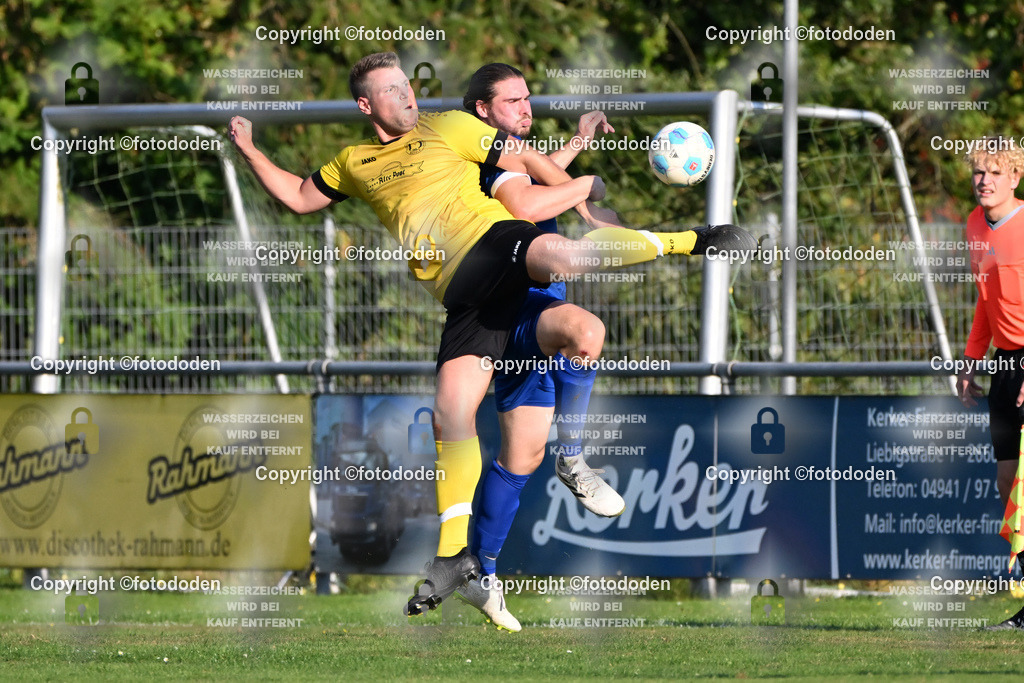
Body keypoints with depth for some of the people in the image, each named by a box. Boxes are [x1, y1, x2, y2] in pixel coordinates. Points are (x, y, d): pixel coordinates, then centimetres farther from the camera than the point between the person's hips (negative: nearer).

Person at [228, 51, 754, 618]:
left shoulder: (446, 128, 13)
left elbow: (525, 161, 12)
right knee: (450, 415, -9)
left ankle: (685, 241, -22)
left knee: (554, 253, -40)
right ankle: (453, 555, -2)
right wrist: (248, 149, 24)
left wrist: (579, 194, 0)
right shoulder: (354, 164, 24)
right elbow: (298, 198, 35)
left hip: (495, 238, -4)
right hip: (461, 290, 4)